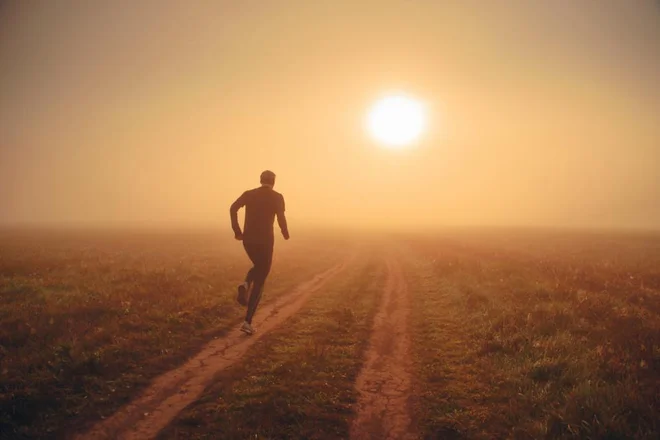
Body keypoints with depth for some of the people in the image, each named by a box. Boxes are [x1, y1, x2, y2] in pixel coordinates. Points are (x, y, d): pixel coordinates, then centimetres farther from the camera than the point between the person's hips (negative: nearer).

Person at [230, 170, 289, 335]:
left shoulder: (249, 194, 10)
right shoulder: (277, 197, 0)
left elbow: (233, 208, -5)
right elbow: (280, 217, -15)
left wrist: (237, 231, 2)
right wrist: (285, 233, 3)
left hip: (248, 239, 4)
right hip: (265, 241, -4)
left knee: (258, 267, 32)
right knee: (259, 281, 5)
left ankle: (245, 285, -2)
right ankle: (248, 322, -2)